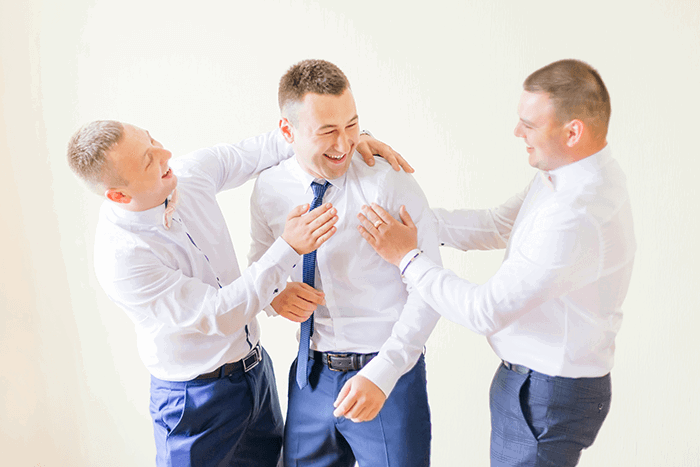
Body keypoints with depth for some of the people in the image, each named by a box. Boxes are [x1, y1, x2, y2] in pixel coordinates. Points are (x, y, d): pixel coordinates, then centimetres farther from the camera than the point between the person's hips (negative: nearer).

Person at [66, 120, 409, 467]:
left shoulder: (192, 171, -10)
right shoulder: (118, 257, -28)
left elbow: (255, 151, 4)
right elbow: (217, 315, -26)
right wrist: (289, 248, -29)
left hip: (256, 368, 6)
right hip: (196, 399, -6)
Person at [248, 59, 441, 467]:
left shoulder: (389, 182, -15)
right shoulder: (269, 190, -1)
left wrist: (382, 373, -20)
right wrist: (274, 293, -11)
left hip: (389, 374, -3)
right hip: (311, 374, 4)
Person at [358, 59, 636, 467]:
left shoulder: (576, 219, -33)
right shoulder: (573, 173, -2)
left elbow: (486, 311, -28)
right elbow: (498, 225, 6)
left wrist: (407, 256, -18)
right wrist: (412, 218, -2)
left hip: (547, 399, -9)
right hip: (536, 375, 9)